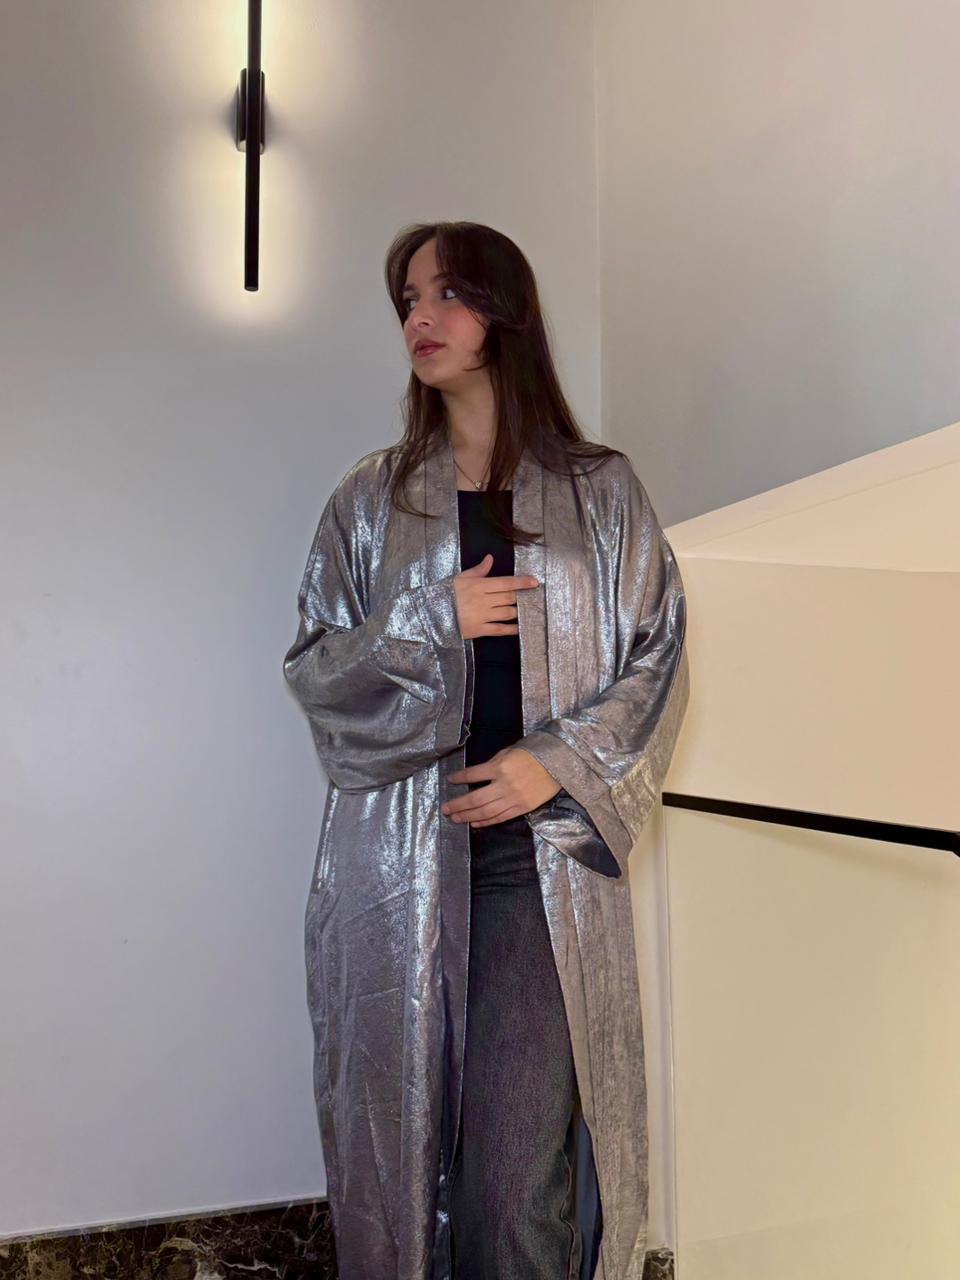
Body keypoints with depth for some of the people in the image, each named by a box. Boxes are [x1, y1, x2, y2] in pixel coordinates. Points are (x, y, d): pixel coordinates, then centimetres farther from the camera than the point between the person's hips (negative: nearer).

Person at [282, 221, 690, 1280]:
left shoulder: (602, 491, 7)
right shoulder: (370, 497, 10)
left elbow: (657, 663, 5)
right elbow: (312, 670, 7)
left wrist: (558, 764, -9)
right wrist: (432, 621, -9)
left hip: (547, 854, -1)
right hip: (398, 853, 1)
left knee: (524, 1162, -4)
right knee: (398, 1125, 7)